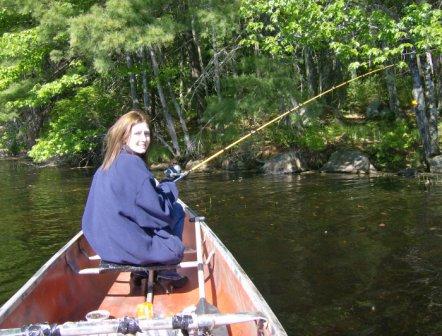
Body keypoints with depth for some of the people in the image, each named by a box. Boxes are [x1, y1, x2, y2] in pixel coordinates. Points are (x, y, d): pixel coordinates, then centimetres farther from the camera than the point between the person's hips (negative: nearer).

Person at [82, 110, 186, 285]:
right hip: (127, 245, -9)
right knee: (177, 211, 8)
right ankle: (166, 270, 19)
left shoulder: (107, 165, 8)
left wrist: (157, 187, 9)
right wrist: (168, 188, 0)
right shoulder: (132, 163, -19)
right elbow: (158, 211, -19)